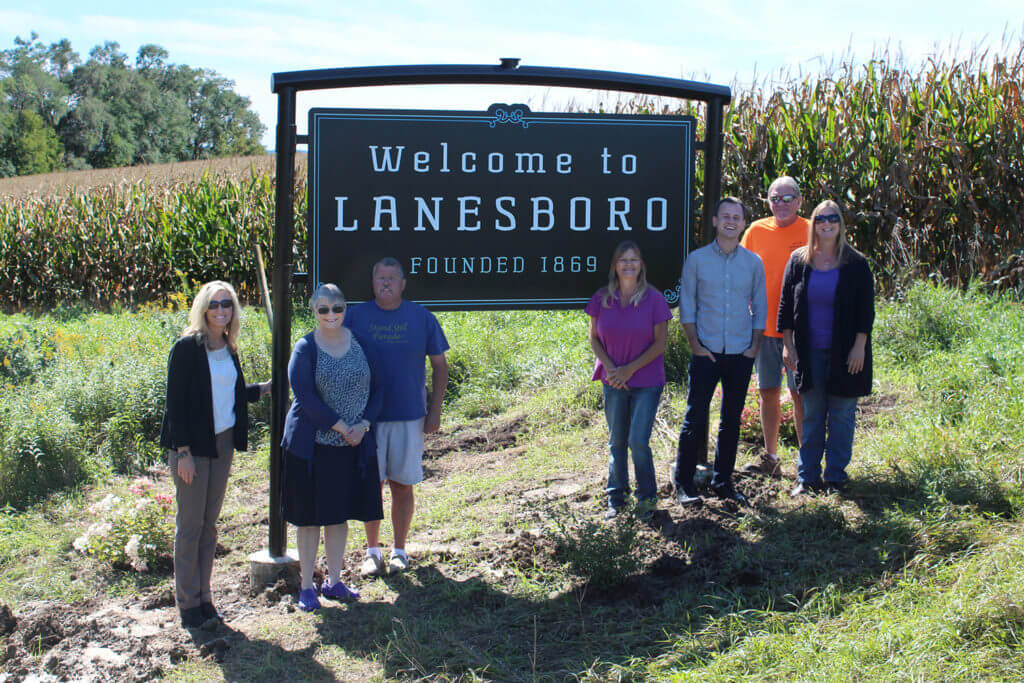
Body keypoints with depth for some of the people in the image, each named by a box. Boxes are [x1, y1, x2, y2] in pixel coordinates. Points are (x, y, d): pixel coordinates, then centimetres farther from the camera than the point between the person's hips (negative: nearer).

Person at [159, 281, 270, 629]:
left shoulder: (229, 348, 9)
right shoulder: (187, 348, -11)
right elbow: (175, 401, -13)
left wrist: (268, 387, 16)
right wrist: (183, 452, -16)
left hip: (223, 443, 7)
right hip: (193, 445, -6)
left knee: (209, 522, 12)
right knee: (190, 524, 0)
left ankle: (203, 597, 21)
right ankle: (188, 603, 10)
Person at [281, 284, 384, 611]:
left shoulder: (360, 343, 6)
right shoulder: (305, 348, -6)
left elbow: (375, 388, 7)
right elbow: (306, 396, -14)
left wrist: (363, 425, -8)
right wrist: (341, 426, -17)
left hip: (353, 445, 4)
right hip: (312, 445, -4)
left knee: (340, 514, 12)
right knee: (309, 517, 3)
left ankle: (333, 581, 24)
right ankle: (306, 586, 13)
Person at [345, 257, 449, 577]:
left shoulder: (422, 317, 2)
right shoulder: (356, 317, 2)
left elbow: (439, 366, 8)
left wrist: (435, 411, 1)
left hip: (409, 416, 0)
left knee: (402, 485, 5)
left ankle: (399, 551, 18)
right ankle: (372, 551, 17)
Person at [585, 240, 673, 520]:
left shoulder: (654, 299, -8)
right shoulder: (602, 298, 0)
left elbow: (659, 343, -6)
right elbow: (594, 338, 6)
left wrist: (630, 369, -13)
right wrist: (611, 368, -9)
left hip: (646, 383, -3)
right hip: (613, 382, 3)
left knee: (638, 441, -7)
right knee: (616, 441, 10)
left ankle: (647, 497, 12)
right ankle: (616, 498, 23)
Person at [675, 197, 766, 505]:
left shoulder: (753, 263, 7)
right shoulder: (696, 259, 2)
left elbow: (760, 308, 10)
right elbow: (687, 305, 3)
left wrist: (754, 347, 2)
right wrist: (695, 344, -5)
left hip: (741, 354, 2)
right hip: (706, 353, -2)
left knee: (732, 420, 8)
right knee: (695, 418, -3)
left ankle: (723, 481, 19)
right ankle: (684, 482, 8)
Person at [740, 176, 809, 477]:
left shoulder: (811, 232, -3)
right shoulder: (756, 231, 6)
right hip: (764, 325, 4)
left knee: (800, 393, -1)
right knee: (768, 392, 10)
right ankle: (770, 457, 20)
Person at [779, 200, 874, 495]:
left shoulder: (856, 263, 0)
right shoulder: (798, 261, 5)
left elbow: (866, 309, -1)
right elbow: (786, 305, 8)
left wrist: (859, 347, -7)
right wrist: (788, 346, 2)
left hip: (844, 354, -2)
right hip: (809, 352, 2)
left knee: (841, 417, 3)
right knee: (811, 417, 6)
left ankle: (836, 479, 12)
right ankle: (808, 478, 13)